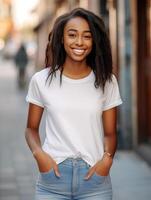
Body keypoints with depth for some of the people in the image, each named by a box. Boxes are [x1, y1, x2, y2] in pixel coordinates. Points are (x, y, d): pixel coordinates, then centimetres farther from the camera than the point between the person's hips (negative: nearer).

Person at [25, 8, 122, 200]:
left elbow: (109, 132, 6)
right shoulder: (42, 80, 1)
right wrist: (39, 154, -10)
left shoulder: (106, 81, 2)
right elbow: (31, 128, 8)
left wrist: (107, 158, -12)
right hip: (52, 176, 0)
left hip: (94, 178, 1)